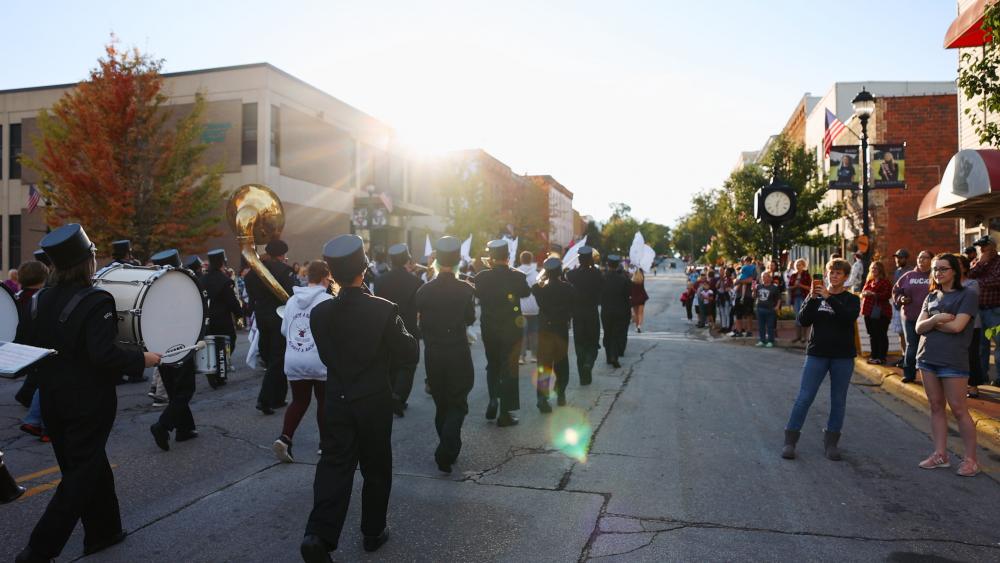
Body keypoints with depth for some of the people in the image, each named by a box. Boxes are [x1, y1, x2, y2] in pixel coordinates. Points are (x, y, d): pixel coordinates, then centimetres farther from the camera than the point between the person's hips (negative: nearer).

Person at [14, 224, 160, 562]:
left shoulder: (40, 299, 1)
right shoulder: (97, 302, -19)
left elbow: (23, 344, 5)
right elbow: (104, 354, -27)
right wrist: (142, 359, -15)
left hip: (52, 399, 7)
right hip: (89, 402, -7)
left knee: (89, 464, 20)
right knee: (82, 473, 7)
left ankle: (103, 531, 32)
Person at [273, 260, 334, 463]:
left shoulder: (292, 300, 5)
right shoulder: (327, 300, -13)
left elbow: (284, 330, 11)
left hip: (293, 360, 5)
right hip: (319, 361, -5)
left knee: (299, 401, 15)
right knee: (324, 401, 12)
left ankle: (284, 439, -1)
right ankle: (325, 442, 21)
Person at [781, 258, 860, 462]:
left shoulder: (851, 300, 3)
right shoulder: (816, 296, 7)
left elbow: (849, 317, -18)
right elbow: (803, 321, -4)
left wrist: (829, 297, -24)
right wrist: (812, 298, -16)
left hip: (843, 356, 0)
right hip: (817, 354, 0)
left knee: (838, 401, 6)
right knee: (804, 398, -4)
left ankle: (831, 442, 19)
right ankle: (790, 440, 2)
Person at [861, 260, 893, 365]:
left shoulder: (885, 282, -5)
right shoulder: (868, 282, 18)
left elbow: (887, 295, -17)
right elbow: (862, 293, 24)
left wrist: (873, 294, -25)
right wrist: (863, 294, 1)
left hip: (881, 313, -7)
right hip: (869, 312, 7)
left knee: (881, 335, -4)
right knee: (872, 335, 12)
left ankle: (881, 357, 0)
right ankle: (874, 356, 20)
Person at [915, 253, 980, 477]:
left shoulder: (968, 295, -3)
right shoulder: (931, 297, 14)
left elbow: (956, 326, -15)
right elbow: (919, 328, 4)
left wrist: (932, 323, -1)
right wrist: (935, 319, -14)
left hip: (953, 360, -6)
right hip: (927, 357, 6)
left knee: (958, 409, -2)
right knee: (936, 406, 8)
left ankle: (971, 459, 8)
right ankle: (940, 454, 15)